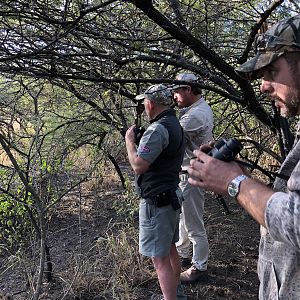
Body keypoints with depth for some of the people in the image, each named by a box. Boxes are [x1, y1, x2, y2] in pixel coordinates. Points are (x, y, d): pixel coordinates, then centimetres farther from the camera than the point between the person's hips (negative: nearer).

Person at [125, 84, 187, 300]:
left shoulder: (157, 129, -21)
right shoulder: (175, 124, 11)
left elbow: (138, 165, -23)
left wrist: (129, 140, -9)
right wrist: (140, 139, 10)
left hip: (156, 201, -11)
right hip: (171, 195, 11)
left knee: (160, 259, -1)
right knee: (170, 249, 24)